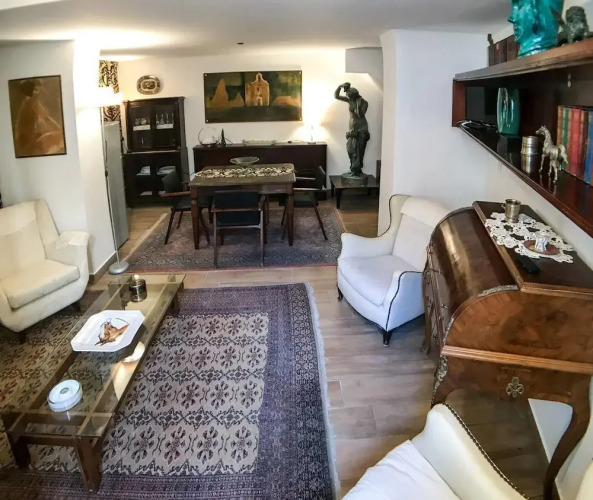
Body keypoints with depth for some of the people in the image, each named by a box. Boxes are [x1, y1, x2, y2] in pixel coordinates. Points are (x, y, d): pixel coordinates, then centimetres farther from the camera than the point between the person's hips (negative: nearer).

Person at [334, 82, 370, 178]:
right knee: (351, 149, 7)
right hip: (352, 129, 6)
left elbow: (361, 115, -22)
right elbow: (336, 96, 2)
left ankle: (355, 171, -5)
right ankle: (355, 170, 17)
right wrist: (340, 86, -11)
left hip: (362, 129, -6)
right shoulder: (350, 100, 5)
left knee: (358, 151, -8)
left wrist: (358, 104, -26)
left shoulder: (364, 103, -9)